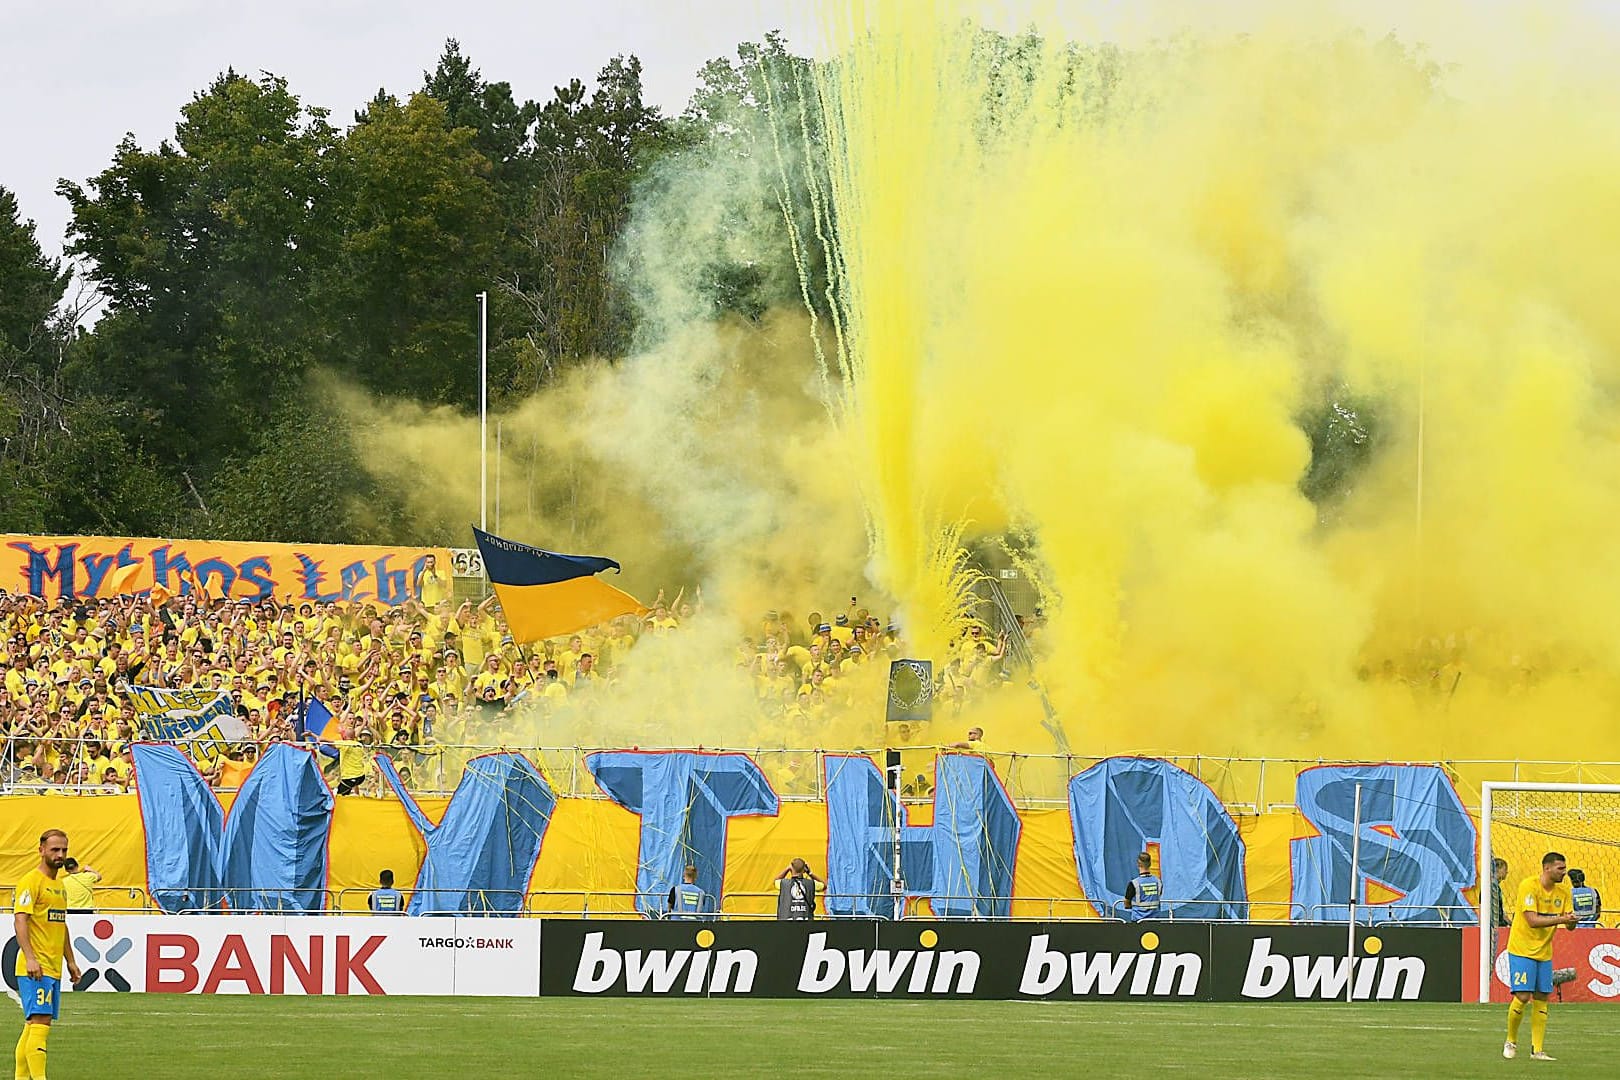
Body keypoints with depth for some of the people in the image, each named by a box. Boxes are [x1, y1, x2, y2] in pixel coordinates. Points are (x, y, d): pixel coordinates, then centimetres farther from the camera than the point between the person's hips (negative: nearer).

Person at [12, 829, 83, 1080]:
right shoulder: (31, 882, -9)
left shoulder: (58, 885, 19)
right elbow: (20, 920, -17)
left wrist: (70, 960, 26)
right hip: (36, 968, -9)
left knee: (33, 1025, 10)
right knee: (40, 1022, -15)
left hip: (53, 968, 9)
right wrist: (30, 958, -27)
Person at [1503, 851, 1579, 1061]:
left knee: (1541, 999, 3)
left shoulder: (1563, 890, 4)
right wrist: (1561, 919, -29)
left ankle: (1538, 1050, 5)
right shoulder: (1528, 886, -16)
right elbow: (1533, 920, -23)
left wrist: (1572, 921, -21)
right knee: (1522, 997, -11)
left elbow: (1568, 924, 4)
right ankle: (1511, 1042, 10)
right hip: (1522, 949, -6)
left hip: (1544, 953, 6)